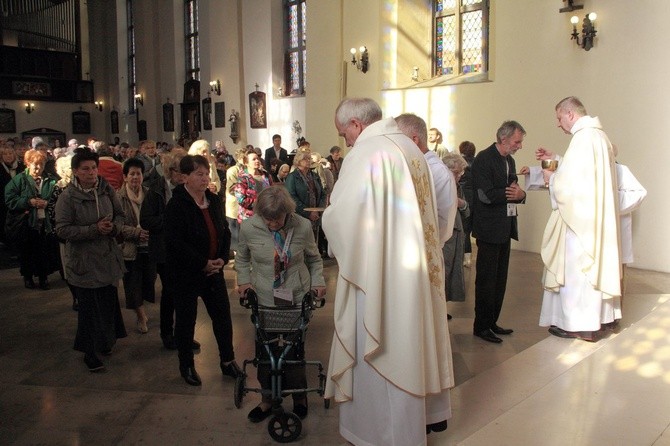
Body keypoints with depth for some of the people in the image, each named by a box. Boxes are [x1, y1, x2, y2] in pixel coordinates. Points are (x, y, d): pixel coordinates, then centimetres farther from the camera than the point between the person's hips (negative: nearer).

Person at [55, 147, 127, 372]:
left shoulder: (107, 190, 0)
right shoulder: (67, 197, -12)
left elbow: (120, 215, 10)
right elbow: (62, 229, -15)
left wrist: (114, 226, -12)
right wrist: (94, 229, -23)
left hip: (108, 258, 4)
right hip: (84, 262, -4)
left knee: (109, 302, 14)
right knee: (88, 307, 4)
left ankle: (106, 341, 37)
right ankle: (89, 351, 21)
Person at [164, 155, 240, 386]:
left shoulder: (213, 200, 3)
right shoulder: (176, 205, -16)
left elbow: (225, 232, 9)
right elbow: (176, 243, -21)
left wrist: (222, 259, -6)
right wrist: (203, 263, -19)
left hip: (214, 270, 6)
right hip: (186, 272, -5)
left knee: (222, 314, 10)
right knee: (186, 319, 9)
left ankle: (227, 360, 26)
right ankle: (187, 366, 26)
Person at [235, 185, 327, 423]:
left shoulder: (303, 227, -10)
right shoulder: (249, 228, -9)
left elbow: (314, 258, 8)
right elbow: (242, 258, 10)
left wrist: (318, 281, -3)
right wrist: (244, 280, -3)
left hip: (297, 298, -1)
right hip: (264, 299, 1)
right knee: (264, 349, 8)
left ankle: (299, 397, 32)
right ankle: (268, 399, 30)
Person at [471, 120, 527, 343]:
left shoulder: (509, 160, 15)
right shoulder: (483, 159, -13)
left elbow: (513, 190, 16)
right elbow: (485, 195, -22)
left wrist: (520, 194, -6)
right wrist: (511, 193, -11)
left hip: (506, 228, 9)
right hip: (489, 229, -9)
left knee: (500, 279, 13)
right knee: (486, 279, -1)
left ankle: (492, 322, 24)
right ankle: (481, 326, 10)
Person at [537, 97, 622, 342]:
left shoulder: (583, 138, -19)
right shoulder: (598, 135, 13)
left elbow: (569, 182, -22)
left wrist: (551, 177, -3)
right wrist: (556, 160, 17)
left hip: (580, 217, -10)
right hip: (595, 216, 10)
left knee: (575, 266, -1)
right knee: (592, 264, 16)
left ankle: (578, 325, 7)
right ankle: (594, 318, 27)